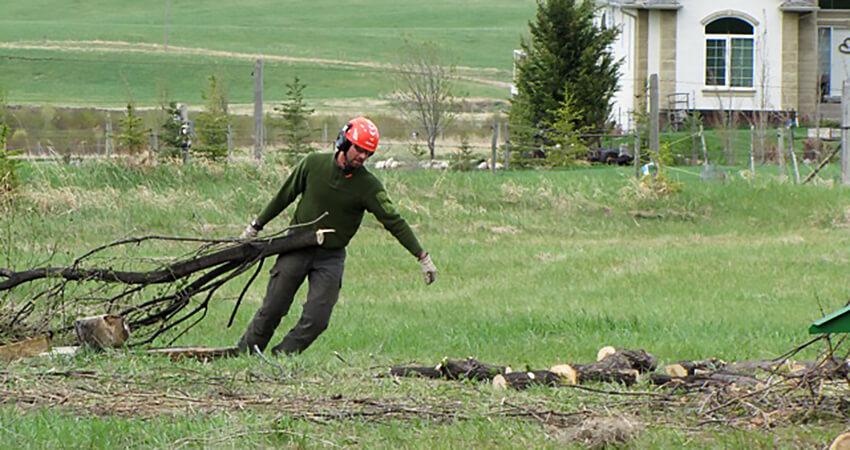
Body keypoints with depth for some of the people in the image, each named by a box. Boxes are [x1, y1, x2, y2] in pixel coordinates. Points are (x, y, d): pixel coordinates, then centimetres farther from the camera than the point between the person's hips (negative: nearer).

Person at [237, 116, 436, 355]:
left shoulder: (368, 185, -9)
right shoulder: (313, 164, -6)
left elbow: (393, 221, -11)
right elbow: (285, 196, 7)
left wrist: (422, 256, -16)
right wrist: (256, 226, 14)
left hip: (331, 257, 0)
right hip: (297, 247, 0)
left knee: (316, 320, -10)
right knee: (272, 309, 0)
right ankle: (244, 352, 17)